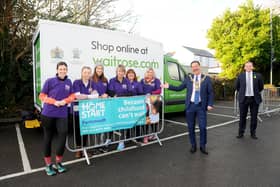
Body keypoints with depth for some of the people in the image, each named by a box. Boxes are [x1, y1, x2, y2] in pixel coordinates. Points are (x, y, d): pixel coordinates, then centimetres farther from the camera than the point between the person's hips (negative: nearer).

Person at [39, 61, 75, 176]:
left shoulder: (69, 82, 4)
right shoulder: (50, 81, -5)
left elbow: (72, 95, 10)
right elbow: (42, 96, -1)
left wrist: (65, 101, -10)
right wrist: (54, 102, -15)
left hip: (62, 114, 2)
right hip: (48, 114, -1)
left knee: (63, 136, -4)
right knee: (48, 138, 9)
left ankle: (58, 162, 19)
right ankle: (48, 164, 24)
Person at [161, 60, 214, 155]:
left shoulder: (206, 78, 2)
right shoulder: (188, 78, 5)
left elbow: (210, 93, 1)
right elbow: (179, 88, 9)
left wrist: (210, 104, -8)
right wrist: (169, 86, 1)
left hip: (201, 106, -1)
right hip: (190, 105, 1)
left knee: (202, 127, 1)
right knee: (191, 127, 8)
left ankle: (203, 146, 20)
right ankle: (193, 145, 25)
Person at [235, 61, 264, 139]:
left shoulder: (258, 75, 3)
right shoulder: (240, 76, 3)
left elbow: (261, 87, 14)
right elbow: (237, 86, 15)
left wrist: (256, 93, 14)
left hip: (254, 99, 1)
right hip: (243, 99, 0)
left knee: (254, 117, 6)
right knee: (242, 117, 4)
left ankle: (253, 133, 19)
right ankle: (241, 133, 14)